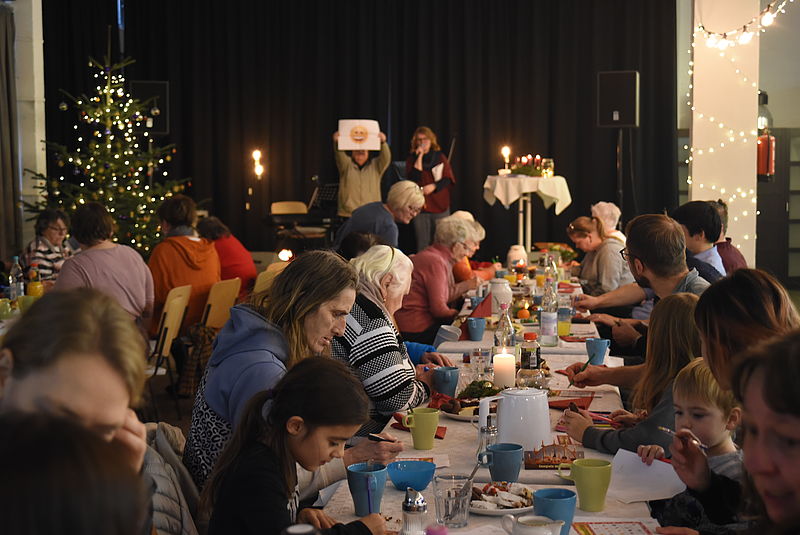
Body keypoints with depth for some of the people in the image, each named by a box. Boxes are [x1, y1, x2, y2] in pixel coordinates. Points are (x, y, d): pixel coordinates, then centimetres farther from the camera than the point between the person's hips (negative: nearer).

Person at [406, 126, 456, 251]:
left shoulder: (440, 157, 8)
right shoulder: (411, 159, 6)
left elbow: (449, 179, 2)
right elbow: (413, 178, -10)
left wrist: (433, 186, -14)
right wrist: (419, 157, -10)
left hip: (440, 205, 1)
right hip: (421, 206, -1)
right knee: (423, 243, -2)